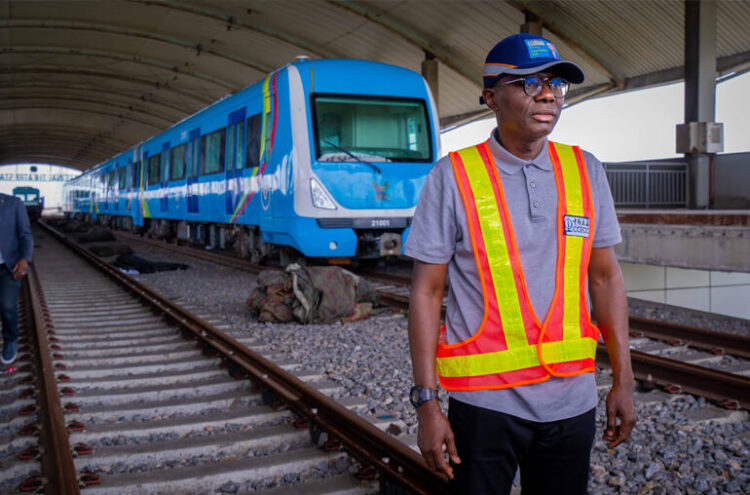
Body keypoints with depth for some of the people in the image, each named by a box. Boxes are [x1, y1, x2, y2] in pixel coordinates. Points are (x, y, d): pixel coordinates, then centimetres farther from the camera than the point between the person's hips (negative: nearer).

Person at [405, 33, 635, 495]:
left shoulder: (585, 171, 3)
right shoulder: (453, 177, -7)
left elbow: (605, 277, 8)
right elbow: (427, 292, -7)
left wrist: (623, 380, 7)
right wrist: (427, 402, -9)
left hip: (571, 399, 4)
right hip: (486, 400, -3)